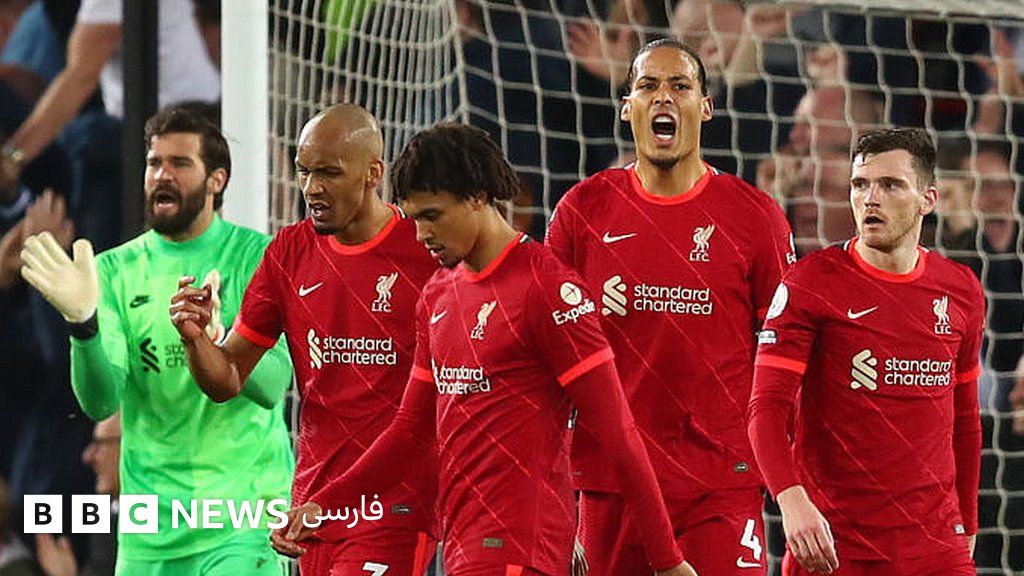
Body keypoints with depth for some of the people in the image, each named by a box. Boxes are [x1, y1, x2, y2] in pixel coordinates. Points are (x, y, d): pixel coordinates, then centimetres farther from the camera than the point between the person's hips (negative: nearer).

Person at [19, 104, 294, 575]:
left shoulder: (257, 258, -2)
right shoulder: (115, 271, 5)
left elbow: (273, 385, -14)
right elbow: (101, 402, -7)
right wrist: (84, 324, -25)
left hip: (242, 517, -3)